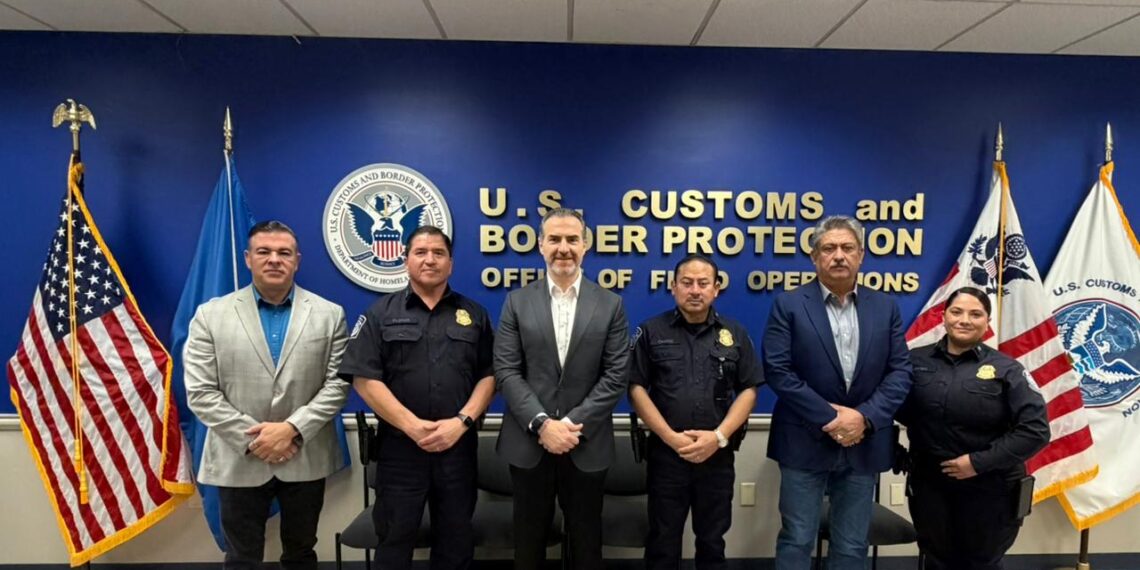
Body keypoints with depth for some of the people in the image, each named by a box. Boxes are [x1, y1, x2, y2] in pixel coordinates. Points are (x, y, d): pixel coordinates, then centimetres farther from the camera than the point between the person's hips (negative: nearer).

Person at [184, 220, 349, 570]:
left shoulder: (329, 315, 0)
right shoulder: (211, 315, -1)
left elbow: (337, 384, -5)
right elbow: (201, 393, -5)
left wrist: (292, 429, -16)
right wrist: (252, 438, -12)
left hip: (306, 458, 1)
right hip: (239, 460, 0)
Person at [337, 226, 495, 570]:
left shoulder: (474, 314, 7)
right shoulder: (381, 313, 2)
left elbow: (489, 375, 3)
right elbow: (364, 378, -6)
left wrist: (462, 421, -12)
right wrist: (412, 426, -14)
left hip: (458, 446, 2)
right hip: (400, 447, -1)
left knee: (456, 539, 13)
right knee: (395, 539, 11)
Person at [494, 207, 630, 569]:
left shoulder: (610, 305, 1)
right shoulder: (517, 302, 2)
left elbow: (616, 376, -5)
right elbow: (506, 371, -5)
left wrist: (573, 424, -14)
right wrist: (541, 424, -15)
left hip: (587, 445, 0)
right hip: (528, 443, 1)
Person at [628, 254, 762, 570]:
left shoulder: (735, 334, 5)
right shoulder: (651, 331, 0)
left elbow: (748, 391, 2)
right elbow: (636, 388, -3)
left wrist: (719, 436, -11)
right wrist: (670, 437, -12)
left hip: (718, 455, 2)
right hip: (665, 453, -1)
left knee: (712, 539, 15)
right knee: (662, 541, 11)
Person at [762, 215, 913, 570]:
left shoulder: (885, 307, 6)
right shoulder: (789, 305, -4)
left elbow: (900, 372, 2)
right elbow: (777, 370, -11)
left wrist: (864, 417, -12)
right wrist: (829, 418, -15)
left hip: (863, 444, 3)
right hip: (806, 441, -3)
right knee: (796, 540, 6)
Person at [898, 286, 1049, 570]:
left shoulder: (1005, 370, -6)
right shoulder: (916, 361, -2)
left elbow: (1035, 429, -12)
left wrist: (980, 462, -16)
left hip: (988, 490, -1)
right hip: (930, 486, 1)